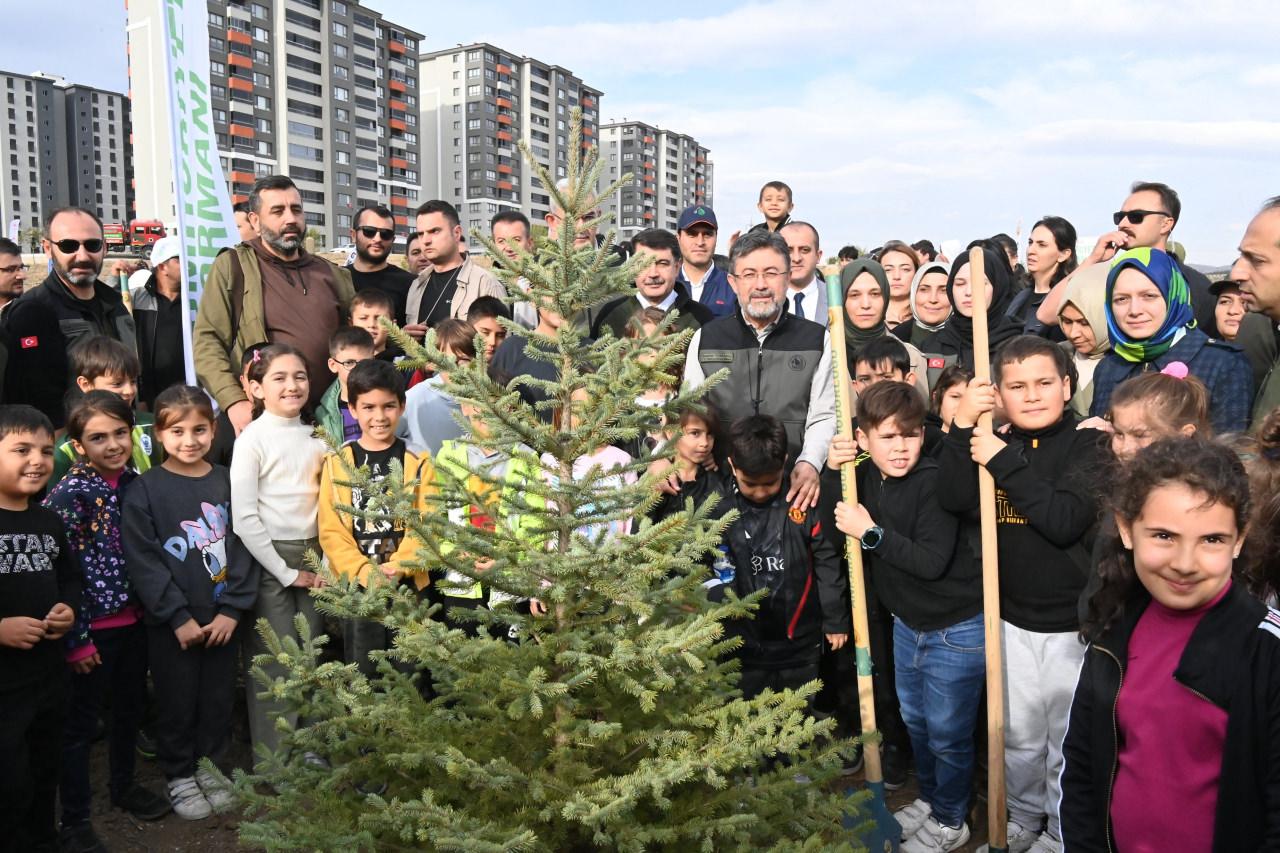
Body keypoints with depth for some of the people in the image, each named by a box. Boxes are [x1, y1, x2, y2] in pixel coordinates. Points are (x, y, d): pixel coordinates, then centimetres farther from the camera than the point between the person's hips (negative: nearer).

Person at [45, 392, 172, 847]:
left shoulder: (134, 482, 2)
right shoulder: (68, 494, -17)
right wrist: (76, 638, -14)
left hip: (133, 620, 6)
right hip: (92, 626, -6)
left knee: (131, 707, 21)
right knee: (81, 722, 7)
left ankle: (124, 785, 42)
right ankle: (74, 820, 22)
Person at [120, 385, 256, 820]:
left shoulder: (228, 482, 2)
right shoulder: (144, 490, -6)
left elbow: (244, 547, 1)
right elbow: (143, 561, -10)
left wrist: (233, 609, -7)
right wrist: (178, 617, -13)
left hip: (223, 618, 3)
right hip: (171, 623, -2)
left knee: (218, 698, 13)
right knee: (176, 702, 9)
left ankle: (210, 766, 33)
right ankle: (179, 775, 29)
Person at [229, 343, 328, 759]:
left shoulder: (315, 438, 9)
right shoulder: (253, 439, -8)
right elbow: (243, 518, -13)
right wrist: (285, 572, -12)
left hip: (311, 559, 5)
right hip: (268, 560, -5)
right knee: (274, 663, 0)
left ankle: (310, 752, 25)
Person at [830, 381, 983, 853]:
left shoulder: (935, 482, -25)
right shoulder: (866, 478, -4)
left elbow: (932, 562, -30)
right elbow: (836, 536, 0)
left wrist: (871, 532, -28)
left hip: (956, 631, -7)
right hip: (907, 623, 7)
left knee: (947, 733, 10)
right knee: (915, 721, 24)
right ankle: (928, 797, 48)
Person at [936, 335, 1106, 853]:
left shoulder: (1089, 445, -9)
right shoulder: (993, 442, 4)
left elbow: (1064, 521, -23)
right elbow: (953, 500, -12)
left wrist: (1004, 462, -22)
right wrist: (961, 426, -18)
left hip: (1073, 624, -4)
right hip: (1011, 619, 4)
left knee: (1069, 739, 11)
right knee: (1019, 736, 19)